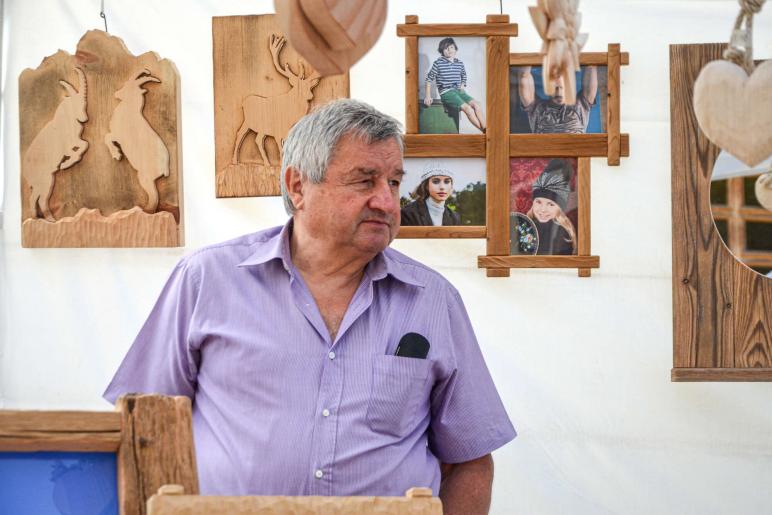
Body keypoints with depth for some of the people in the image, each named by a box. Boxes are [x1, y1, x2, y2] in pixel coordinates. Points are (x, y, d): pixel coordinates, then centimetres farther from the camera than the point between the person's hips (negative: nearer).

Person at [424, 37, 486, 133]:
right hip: (446, 92, -6)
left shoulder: (460, 63, 11)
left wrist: (462, 87, 13)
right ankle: (484, 132, -25)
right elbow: (429, 79, 3)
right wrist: (428, 96, -3)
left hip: (458, 90, 6)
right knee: (468, 108, -25)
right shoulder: (438, 63, -3)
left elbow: (463, 77, 30)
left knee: (477, 105, -19)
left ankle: (485, 129, -25)